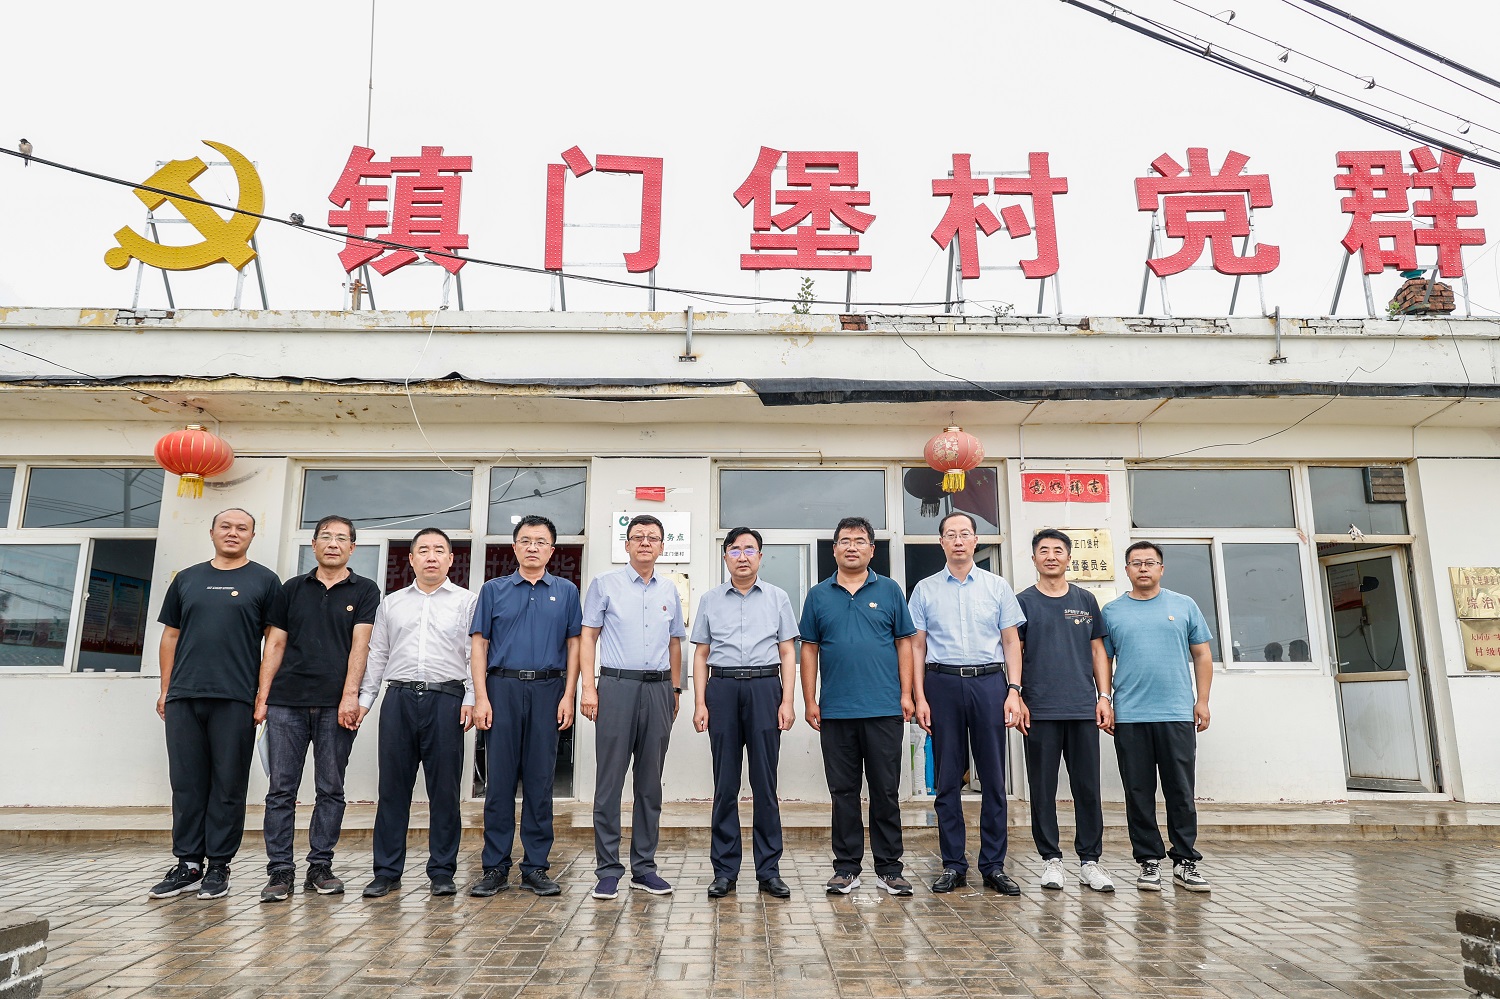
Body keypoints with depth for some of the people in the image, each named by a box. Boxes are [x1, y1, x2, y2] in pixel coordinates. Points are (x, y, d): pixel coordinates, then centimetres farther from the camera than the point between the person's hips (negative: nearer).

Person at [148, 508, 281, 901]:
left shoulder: (264, 581, 4)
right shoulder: (187, 579, 15)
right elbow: (171, 635, 17)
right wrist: (165, 689, 10)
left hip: (235, 700, -3)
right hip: (183, 698, 4)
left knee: (228, 786, 2)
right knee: (186, 784, 8)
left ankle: (218, 866, 11)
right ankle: (187, 864, 18)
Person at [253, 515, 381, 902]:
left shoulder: (364, 591, 5)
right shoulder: (292, 589, 12)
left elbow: (360, 644, -5)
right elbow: (275, 645, 11)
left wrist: (350, 695, -15)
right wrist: (262, 698, 4)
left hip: (335, 705, -2)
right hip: (287, 702, 2)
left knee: (331, 790, 4)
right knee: (281, 789, 1)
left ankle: (320, 867, 14)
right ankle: (280, 870, 9)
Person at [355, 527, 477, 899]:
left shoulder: (466, 601, 7)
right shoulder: (391, 603, 16)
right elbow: (377, 655, 16)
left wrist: (471, 699, -8)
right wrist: (364, 698, 8)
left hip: (446, 700, -2)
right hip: (399, 698, 3)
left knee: (444, 790, 2)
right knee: (392, 788, 5)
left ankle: (442, 872, 11)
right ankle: (387, 872, 14)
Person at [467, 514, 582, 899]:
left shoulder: (566, 592, 10)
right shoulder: (494, 590, 9)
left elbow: (574, 645, 7)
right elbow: (479, 645, 5)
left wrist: (568, 696, -3)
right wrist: (481, 697, -4)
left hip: (548, 689, 0)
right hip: (503, 687, 0)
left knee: (540, 781, 4)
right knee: (499, 780, 2)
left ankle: (536, 867, 12)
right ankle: (495, 867, 11)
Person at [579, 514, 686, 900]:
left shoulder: (669, 590, 14)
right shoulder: (605, 585, 3)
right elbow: (588, 636, 1)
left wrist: (675, 689, 15)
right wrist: (589, 687, -7)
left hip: (659, 689, 4)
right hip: (617, 685, -3)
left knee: (650, 782, 8)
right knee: (610, 781, -3)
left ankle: (644, 867, 17)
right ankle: (608, 869, 5)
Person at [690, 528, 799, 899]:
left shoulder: (778, 598, 9)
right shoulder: (710, 600, 11)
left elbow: (788, 653, 7)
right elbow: (701, 654, 10)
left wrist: (787, 701, -3)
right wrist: (700, 703, 1)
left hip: (764, 688, -1)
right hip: (722, 689, 1)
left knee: (765, 782, 1)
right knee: (725, 784, 4)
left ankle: (769, 869, 10)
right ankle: (725, 870, 13)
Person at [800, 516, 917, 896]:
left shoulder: (889, 590, 5)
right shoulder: (818, 595, 8)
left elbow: (904, 643, 5)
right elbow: (809, 649, 8)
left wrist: (906, 694, -2)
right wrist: (810, 701, 1)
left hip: (884, 709, -1)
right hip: (835, 710, 1)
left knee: (886, 790, 4)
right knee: (843, 792, 8)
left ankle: (889, 868, 15)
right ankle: (846, 868, 18)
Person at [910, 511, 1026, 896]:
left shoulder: (998, 587, 8)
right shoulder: (925, 590, 7)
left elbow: (1011, 641, 6)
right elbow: (917, 646, 5)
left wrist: (1014, 691, -3)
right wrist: (919, 697, -2)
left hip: (989, 681, 0)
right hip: (942, 682, 0)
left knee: (993, 776, 3)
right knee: (947, 778, 5)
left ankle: (994, 865, 12)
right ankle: (953, 864, 15)